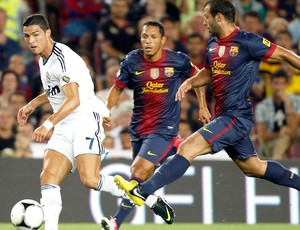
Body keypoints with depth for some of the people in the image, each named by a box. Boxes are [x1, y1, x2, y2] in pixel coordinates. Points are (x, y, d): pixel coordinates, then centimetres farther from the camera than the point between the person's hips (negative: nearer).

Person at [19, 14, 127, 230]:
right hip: (64, 127, 9)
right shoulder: (44, 60, 15)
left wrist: (48, 124, -35)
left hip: (86, 119, -9)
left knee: (90, 179, -21)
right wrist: (33, 104, 28)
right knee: (48, 178, -8)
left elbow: (74, 100, -26)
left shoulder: (63, 58, -15)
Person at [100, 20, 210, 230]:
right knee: (143, 180, 9)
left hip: (164, 128, -4)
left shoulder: (178, 61, -8)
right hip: (139, 129, 4)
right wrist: (106, 109, -7)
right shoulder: (132, 61, -3)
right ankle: (157, 203, 40)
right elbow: (117, 88, 9)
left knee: (139, 171, -19)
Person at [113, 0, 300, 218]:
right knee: (253, 167, 20)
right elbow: (208, 73, 25)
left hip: (236, 117, -9)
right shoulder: (213, 43, 10)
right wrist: (190, 82, 5)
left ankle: (143, 191, -24)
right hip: (226, 117, 9)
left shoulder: (248, 42, -15)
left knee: (188, 148, -19)